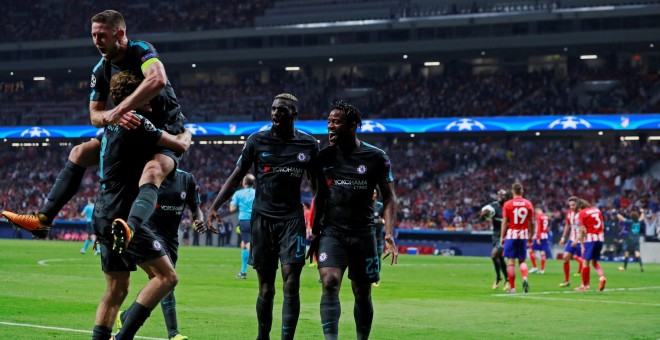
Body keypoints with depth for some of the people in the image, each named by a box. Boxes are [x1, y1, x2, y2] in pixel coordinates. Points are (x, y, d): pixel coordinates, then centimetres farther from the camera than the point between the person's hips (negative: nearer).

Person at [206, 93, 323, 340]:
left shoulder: (308, 145, 4)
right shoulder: (257, 141, 2)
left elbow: (317, 184, 13)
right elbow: (236, 177, 7)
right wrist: (215, 206, -2)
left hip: (292, 218, 0)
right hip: (262, 217, 0)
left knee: (291, 285, -11)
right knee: (265, 288, 3)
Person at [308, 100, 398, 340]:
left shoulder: (376, 158, -2)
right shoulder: (324, 156, 5)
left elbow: (388, 197, 1)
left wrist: (389, 234, -10)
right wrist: (315, 233, 12)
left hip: (363, 234, -1)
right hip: (331, 232, 1)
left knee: (362, 294, 8)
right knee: (330, 284, -20)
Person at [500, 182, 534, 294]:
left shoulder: (507, 204, -4)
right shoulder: (528, 204, 2)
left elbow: (504, 222, -4)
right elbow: (532, 223, 5)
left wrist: (502, 237, 4)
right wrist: (530, 236, 16)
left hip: (511, 235, -2)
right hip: (523, 235, 2)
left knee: (511, 261, 1)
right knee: (522, 261, 13)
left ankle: (512, 288, 0)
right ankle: (525, 278, -15)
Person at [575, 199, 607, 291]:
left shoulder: (582, 213, -5)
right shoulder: (597, 210, 12)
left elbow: (582, 230, -9)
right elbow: (602, 225, 14)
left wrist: (581, 243, -4)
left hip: (590, 238, -6)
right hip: (600, 237, 6)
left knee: (586, 262, 2)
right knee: (594, 261, 17)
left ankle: (585, 285, 5)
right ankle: (602, 277, -6)